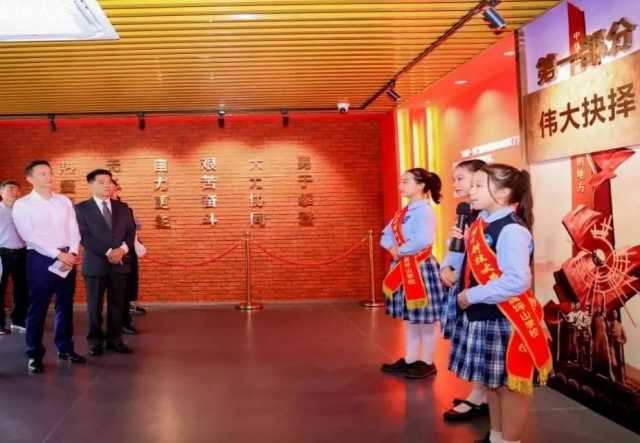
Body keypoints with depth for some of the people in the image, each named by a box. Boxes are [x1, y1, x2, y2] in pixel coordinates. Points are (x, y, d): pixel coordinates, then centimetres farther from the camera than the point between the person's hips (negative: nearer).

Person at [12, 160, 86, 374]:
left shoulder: (64, 201, 11)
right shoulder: (22, 205, -3)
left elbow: (74, 230, 6)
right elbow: (30, 236, -12)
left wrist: (72, 253, -11)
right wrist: (58, 254, -17)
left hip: (68, 258, 4)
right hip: (40, 259, -4)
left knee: (65, 305, 11)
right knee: (38, 308, 0)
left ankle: (65, 348, 23)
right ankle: (34, 355, 10)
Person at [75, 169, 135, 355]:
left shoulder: (122, 207, 12)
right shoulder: (82, 208, -1)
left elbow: (131, 232, 8)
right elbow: (84, 236, -10)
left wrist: (123, 249, -12)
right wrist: (108, 252, -16)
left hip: (120, 263, 3)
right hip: (95, 263, -3)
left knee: (117, 304, 7)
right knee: (95, 305, 4)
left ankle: (115, 339, 17)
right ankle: (95, 340, 14)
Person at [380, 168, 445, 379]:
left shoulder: (424, 211, -16)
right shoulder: (402, 212, 13)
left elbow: (424, 240, -31)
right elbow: (386, 235, 14)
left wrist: (401, 251, -17)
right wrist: (392, 248, -8)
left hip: (421, 268, -9)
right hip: (403, 269, 9)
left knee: (425, 319, 2)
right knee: (409, 318, 16)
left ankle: (427, 363, 13)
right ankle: (409, 360, 26)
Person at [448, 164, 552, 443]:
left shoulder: (512, 230, -21)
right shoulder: (481, 223, 7)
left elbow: (517, 281, -29)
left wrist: (471, 296, -23)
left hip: (504, 321, -9)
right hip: (480, 317, 9)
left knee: (509, 385, 7)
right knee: (491, 382, 21)